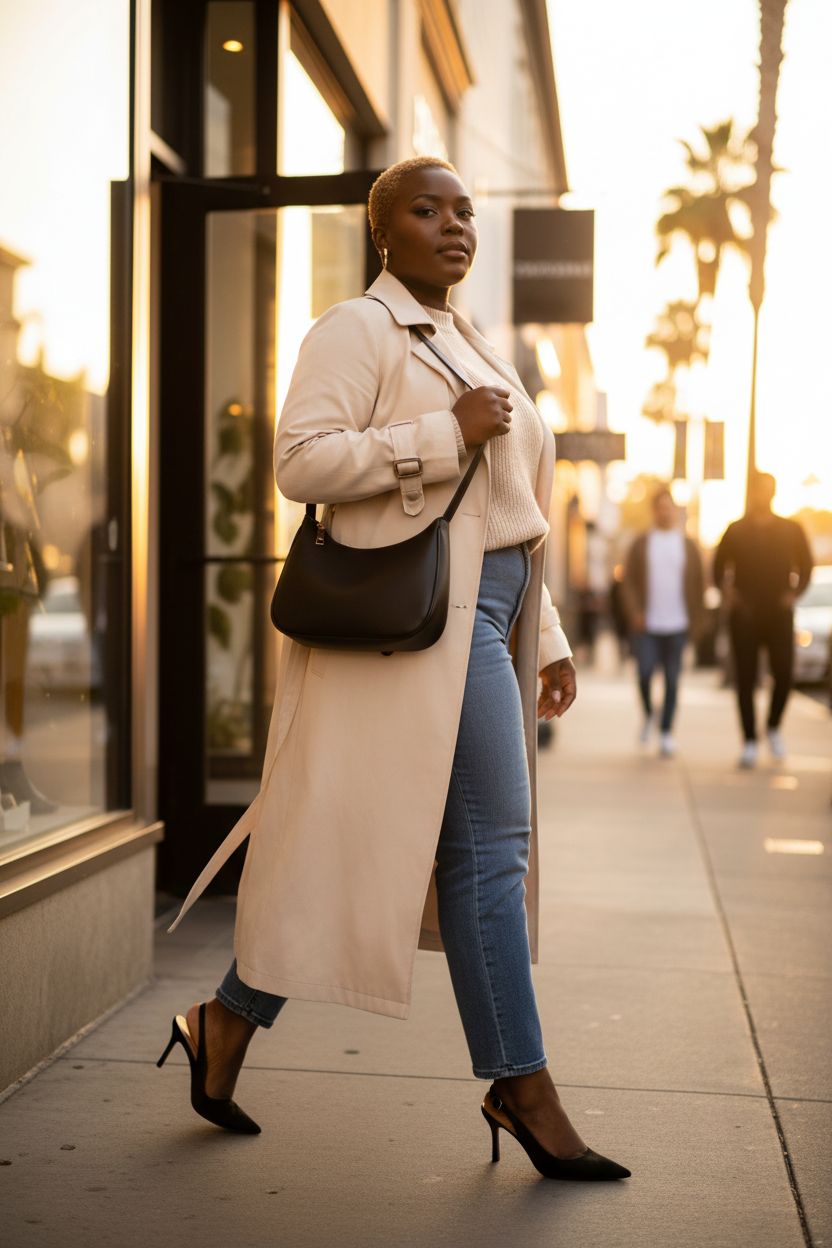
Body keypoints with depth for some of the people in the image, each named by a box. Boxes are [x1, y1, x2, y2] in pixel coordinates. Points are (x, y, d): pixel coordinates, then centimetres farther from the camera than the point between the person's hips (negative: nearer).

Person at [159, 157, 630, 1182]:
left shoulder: (465, 343, 23)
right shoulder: (358, 330, -5)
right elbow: (300, 458, -18)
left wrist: (545, 635, 19)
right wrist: (446, 435, -19)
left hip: (484, 614, 9)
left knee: (369, 841, 9)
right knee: (486, 845, -6)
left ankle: (227, 1023, 20)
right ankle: (521, 1088, 3)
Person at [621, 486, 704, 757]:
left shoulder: (688, 545, 8)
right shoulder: (641, 543, 6)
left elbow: (699, 583, 9)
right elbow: (628, 580, 3)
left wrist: (696, 621, 3)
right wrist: (635, 612, -9)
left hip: (677, 624, 1)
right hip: (647, 623, -1)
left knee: (672, 680, 1)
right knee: (644, 672, -10)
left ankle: (666, 733, 9)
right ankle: (649, 715, 17)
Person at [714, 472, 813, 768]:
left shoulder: (791, 530, 6)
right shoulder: (736, 531, 5)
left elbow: (806, 565, 11)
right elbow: (719, 567, 8)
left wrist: (795, 592, -4)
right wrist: (726, 590, -9)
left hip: (779, 613, 0)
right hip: (744, 616, 0)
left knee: (784, 675, -8)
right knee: (746, 680, -2)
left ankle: (774, 727, 18)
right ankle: (749, 743, 3)